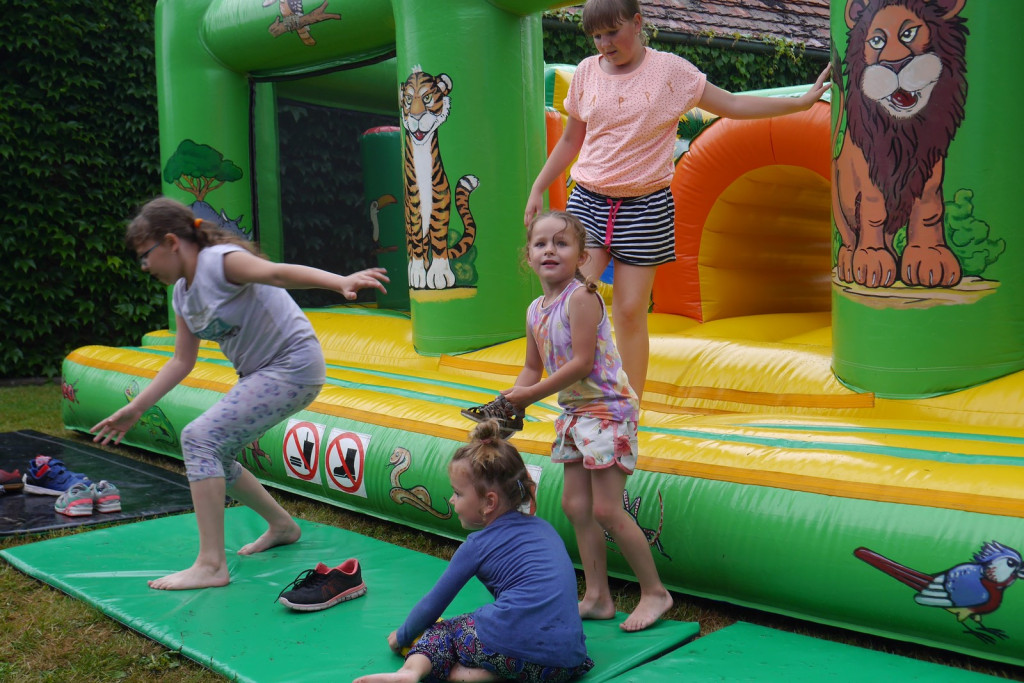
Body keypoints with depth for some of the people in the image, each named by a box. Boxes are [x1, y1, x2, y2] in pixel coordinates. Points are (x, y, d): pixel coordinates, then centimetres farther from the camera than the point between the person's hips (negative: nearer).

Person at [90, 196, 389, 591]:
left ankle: (211, 565, -15)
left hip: (294, 366, -10)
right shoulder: (181, 293, 9)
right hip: (260, 374, 10)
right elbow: (182, 361, 15)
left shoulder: (220, 261, -17)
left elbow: (278, 272, -36)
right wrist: (134, 409, 14)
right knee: (212, 456, 16)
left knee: (199, 438, -19)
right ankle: (281, 526, 34)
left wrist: (340, 282, -52)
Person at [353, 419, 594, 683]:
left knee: (439, 631, 20)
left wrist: (402, 636, 32)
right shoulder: (543, 527, 21)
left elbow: (433, 604, 14)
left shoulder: (479, 544, 5)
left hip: (510, 647, -4)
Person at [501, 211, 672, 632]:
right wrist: (512, 402, -2)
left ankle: (655, 591, 11)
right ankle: (597, 597, 22)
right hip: (574, 410, 9)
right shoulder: (535, 310, 7)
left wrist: (531, 395, -18)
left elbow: (581, 363, -24)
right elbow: (533, 367, 16)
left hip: (606, 407, -9)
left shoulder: (581, 297, -18)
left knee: (607, 510, -7)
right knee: (575, 505, 11)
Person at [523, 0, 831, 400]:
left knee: (630, 310, -2)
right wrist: (538, 189, 18)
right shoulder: (586, 73, 8)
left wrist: (803, 101, 1)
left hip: (645, 206, -2)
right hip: (588, 200, 2)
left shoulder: (670, 70, 0)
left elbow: (732, 105, 5)